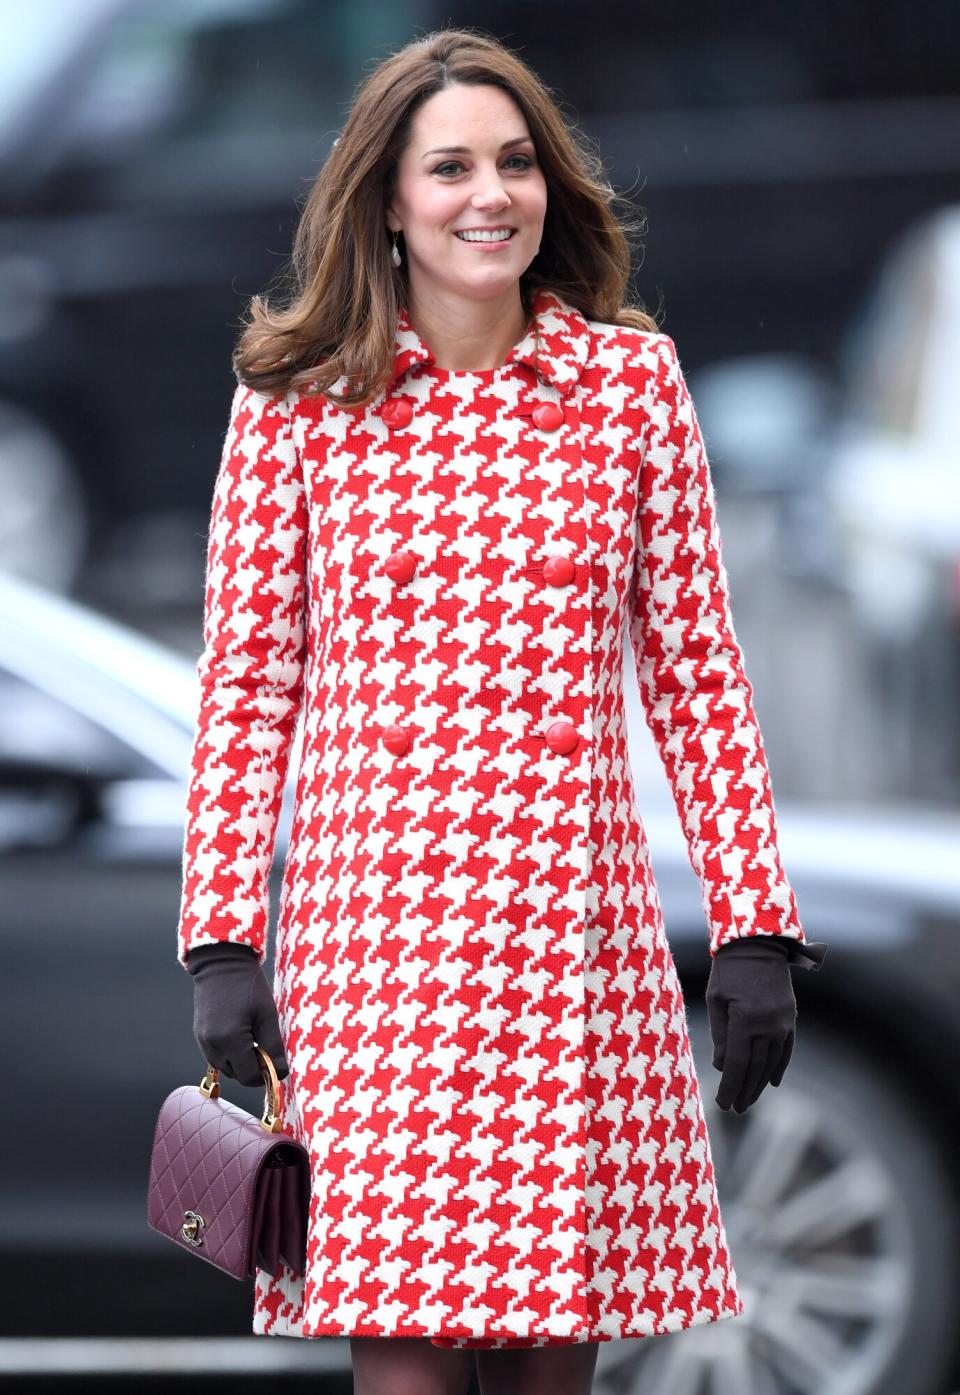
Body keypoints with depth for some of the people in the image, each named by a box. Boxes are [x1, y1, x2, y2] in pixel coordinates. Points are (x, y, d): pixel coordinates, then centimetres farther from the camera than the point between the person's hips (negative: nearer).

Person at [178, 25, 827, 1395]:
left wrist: (755, 927, 5)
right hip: (369, 916, -1)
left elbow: (696, 673, 10)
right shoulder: (295, 402, 5)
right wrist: (223, 945, 0)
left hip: (578, 923, 1)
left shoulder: (635, 380, 9)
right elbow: (246, 686, 6)